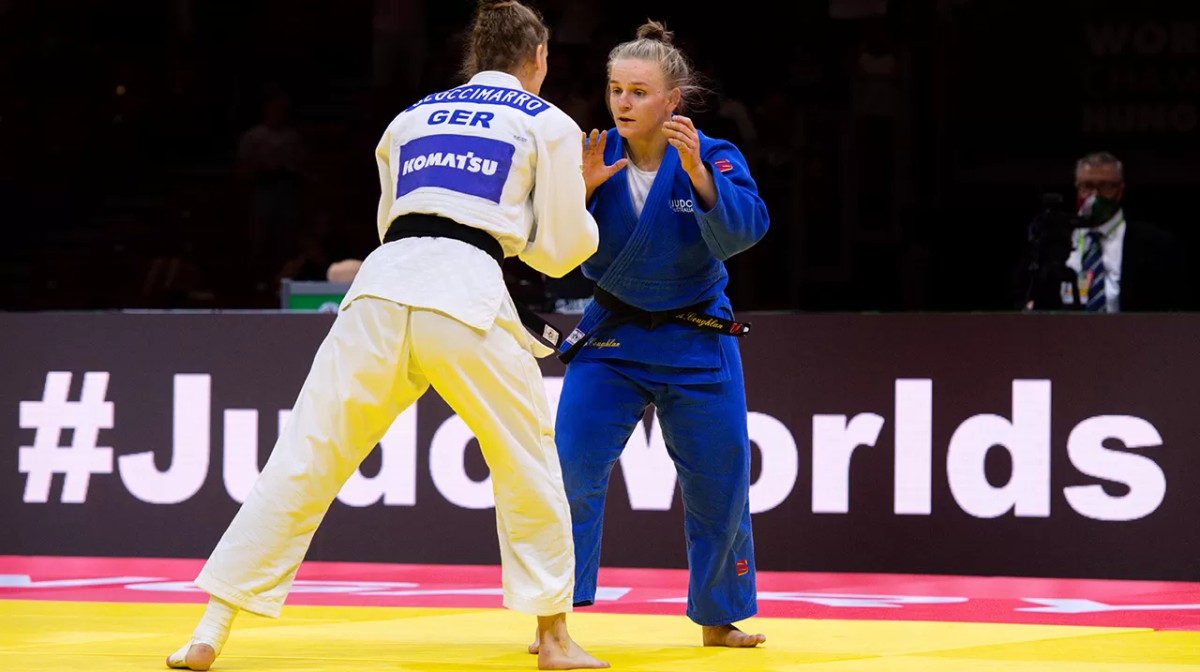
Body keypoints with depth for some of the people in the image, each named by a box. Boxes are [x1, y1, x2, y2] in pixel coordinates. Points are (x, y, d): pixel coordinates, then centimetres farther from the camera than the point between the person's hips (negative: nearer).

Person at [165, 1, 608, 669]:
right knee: (529, 466, 16)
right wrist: (576, 196, 32)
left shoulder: (414, 117, 26)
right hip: (466, 293, -3)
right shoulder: (547, 124, 13)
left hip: (382, 285, 3)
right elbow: (559, 251, 13)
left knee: (303, 463, 4)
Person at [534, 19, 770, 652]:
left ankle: (718, 620, 27)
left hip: (697, 344, 0)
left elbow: (741, 232, -26)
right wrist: (583, 188, -27)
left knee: (718, 483, 8)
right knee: (573, 469, -14)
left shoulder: (713, 157, -11)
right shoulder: (597, 156, -7)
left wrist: (696, 170, -38)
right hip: (611, 338, 0)